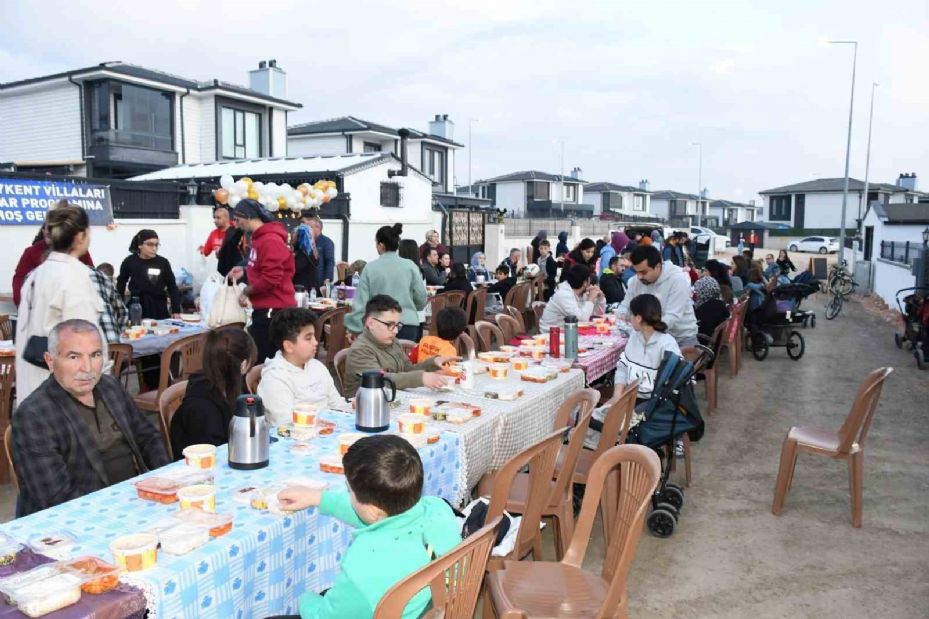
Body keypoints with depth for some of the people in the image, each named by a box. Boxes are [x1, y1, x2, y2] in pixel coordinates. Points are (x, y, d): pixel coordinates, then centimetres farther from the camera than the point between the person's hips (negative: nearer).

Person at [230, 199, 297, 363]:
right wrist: (245, 272, 11)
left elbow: (271, 278, -23)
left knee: (263, 360, -7)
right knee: (256, 356, 14)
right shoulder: (260, 238, 15)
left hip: (273, 310, -10)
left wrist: (246, 291, -11)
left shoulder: (271, 241, -18)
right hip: (264, 308, 10)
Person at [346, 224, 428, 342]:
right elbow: (421, 300, 2)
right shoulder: (410, 266, -1)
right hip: (408, 324, 0)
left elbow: (361, 301, -1)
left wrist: (354, 328, 6)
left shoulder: (370, 268, -2)